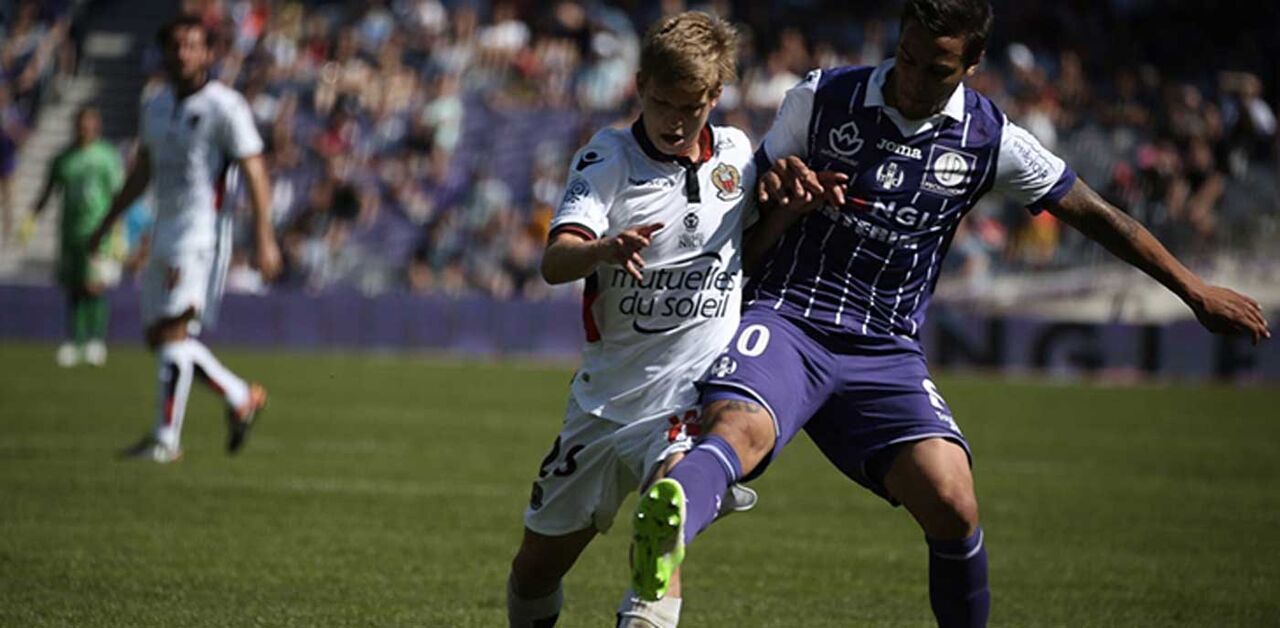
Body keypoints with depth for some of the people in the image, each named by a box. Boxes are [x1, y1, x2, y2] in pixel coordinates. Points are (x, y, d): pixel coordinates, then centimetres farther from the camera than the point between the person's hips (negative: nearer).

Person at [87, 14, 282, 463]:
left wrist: (264, 240, -20)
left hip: (202, 233, -8)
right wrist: (106, 224, 25)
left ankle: (166, 438, -13)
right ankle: (241, 398, 24)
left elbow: (255, 174, -12)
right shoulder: (156, 106, 13)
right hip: (165, 232, 8)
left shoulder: (224, 107, -9)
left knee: (174, 333, -15)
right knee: (157, 337, 9)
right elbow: (142, 173, 24)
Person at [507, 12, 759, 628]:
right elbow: (554, 263, -22)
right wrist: (608, 248, -46)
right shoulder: (607, 157, -7)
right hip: (607, 392, 1)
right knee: (534, 569, 12)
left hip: (696, 390, -1)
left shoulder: (736, 153, 3)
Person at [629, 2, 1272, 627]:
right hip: (785, 315, -2)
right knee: (740, 429, -35)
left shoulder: (989, 141, 3)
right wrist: (784, 204, -14)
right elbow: (746, 223, 10)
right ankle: (661, 533, -66)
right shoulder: (820, 99, 0)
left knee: (952, 505, -18)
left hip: (886, 352, 2)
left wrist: (1196, 292, 14)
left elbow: (1096, 215, 12)